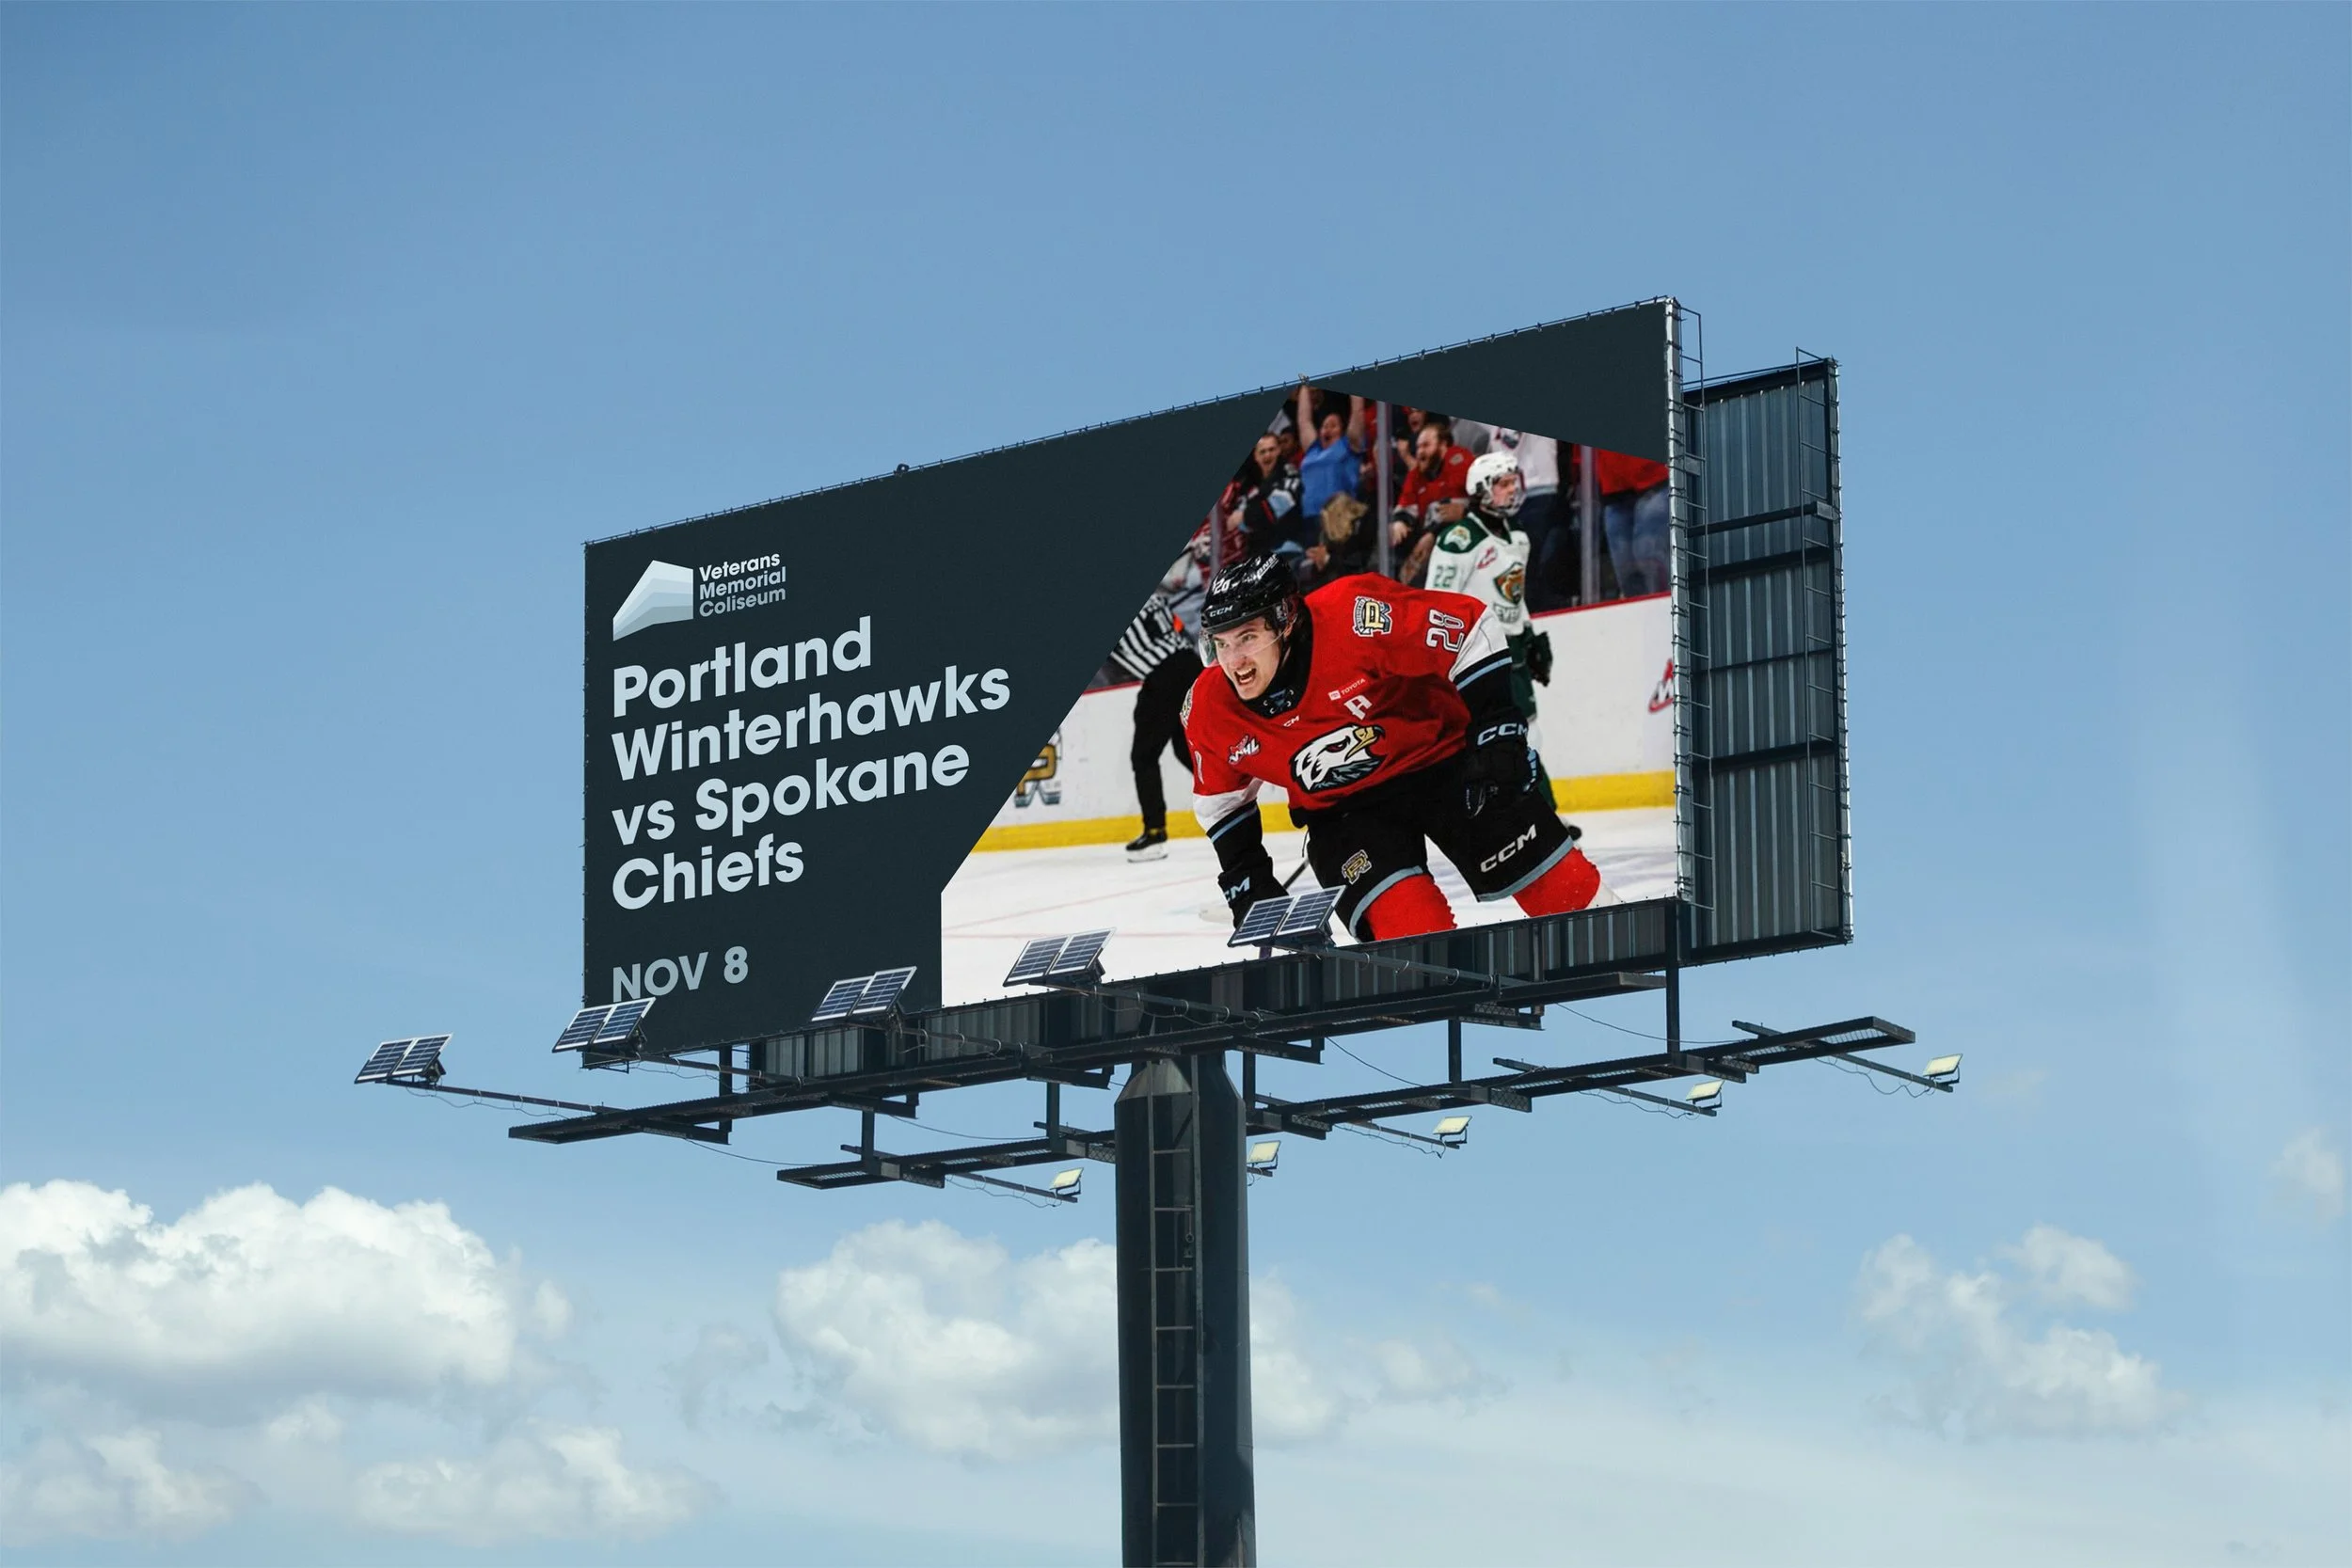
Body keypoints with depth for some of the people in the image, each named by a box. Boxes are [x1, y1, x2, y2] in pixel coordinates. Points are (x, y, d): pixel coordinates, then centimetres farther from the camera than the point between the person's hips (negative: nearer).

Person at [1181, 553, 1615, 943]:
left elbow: (1473, 628, -20)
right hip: (1343, 810, 2)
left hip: (1442, 756, -2)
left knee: (1560, 884, -3)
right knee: (1412, 933, -21)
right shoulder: (1209, 710, -15)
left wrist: (1497, 728, -22)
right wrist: (1244, 875, 2)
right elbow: (1220, 798, 7)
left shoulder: (1357, 616, -30)